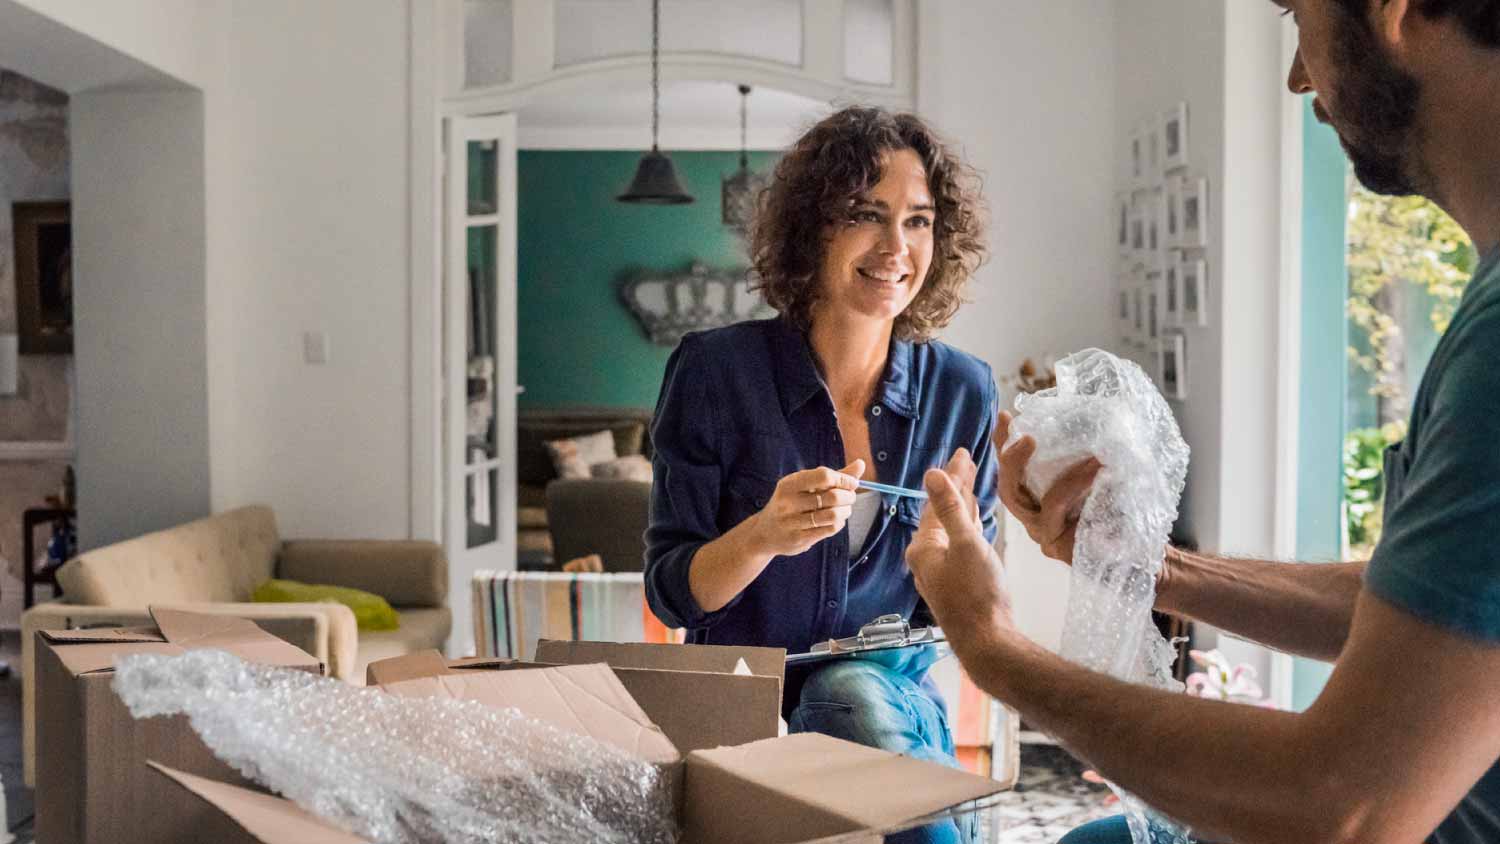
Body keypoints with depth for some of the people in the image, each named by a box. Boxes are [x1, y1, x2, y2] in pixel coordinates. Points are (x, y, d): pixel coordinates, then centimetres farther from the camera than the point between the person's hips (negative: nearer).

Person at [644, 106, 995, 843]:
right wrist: (763, 536, -26)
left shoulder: (962, 393, -2)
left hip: (893, 696, 2)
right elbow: (670, 594, -7)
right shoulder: (714, 370, -9)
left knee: (853, 691, -31)